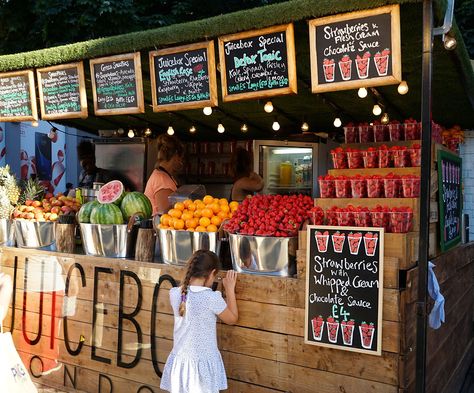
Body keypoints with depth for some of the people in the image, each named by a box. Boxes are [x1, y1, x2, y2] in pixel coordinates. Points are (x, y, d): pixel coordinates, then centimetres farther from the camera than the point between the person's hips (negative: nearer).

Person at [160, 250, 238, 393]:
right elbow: (232, 319, 0)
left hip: (180, 361, 5)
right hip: (203, 363, -5)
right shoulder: (212, 298, -18)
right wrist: (230, 289, 6)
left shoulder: (174, 294, -6)